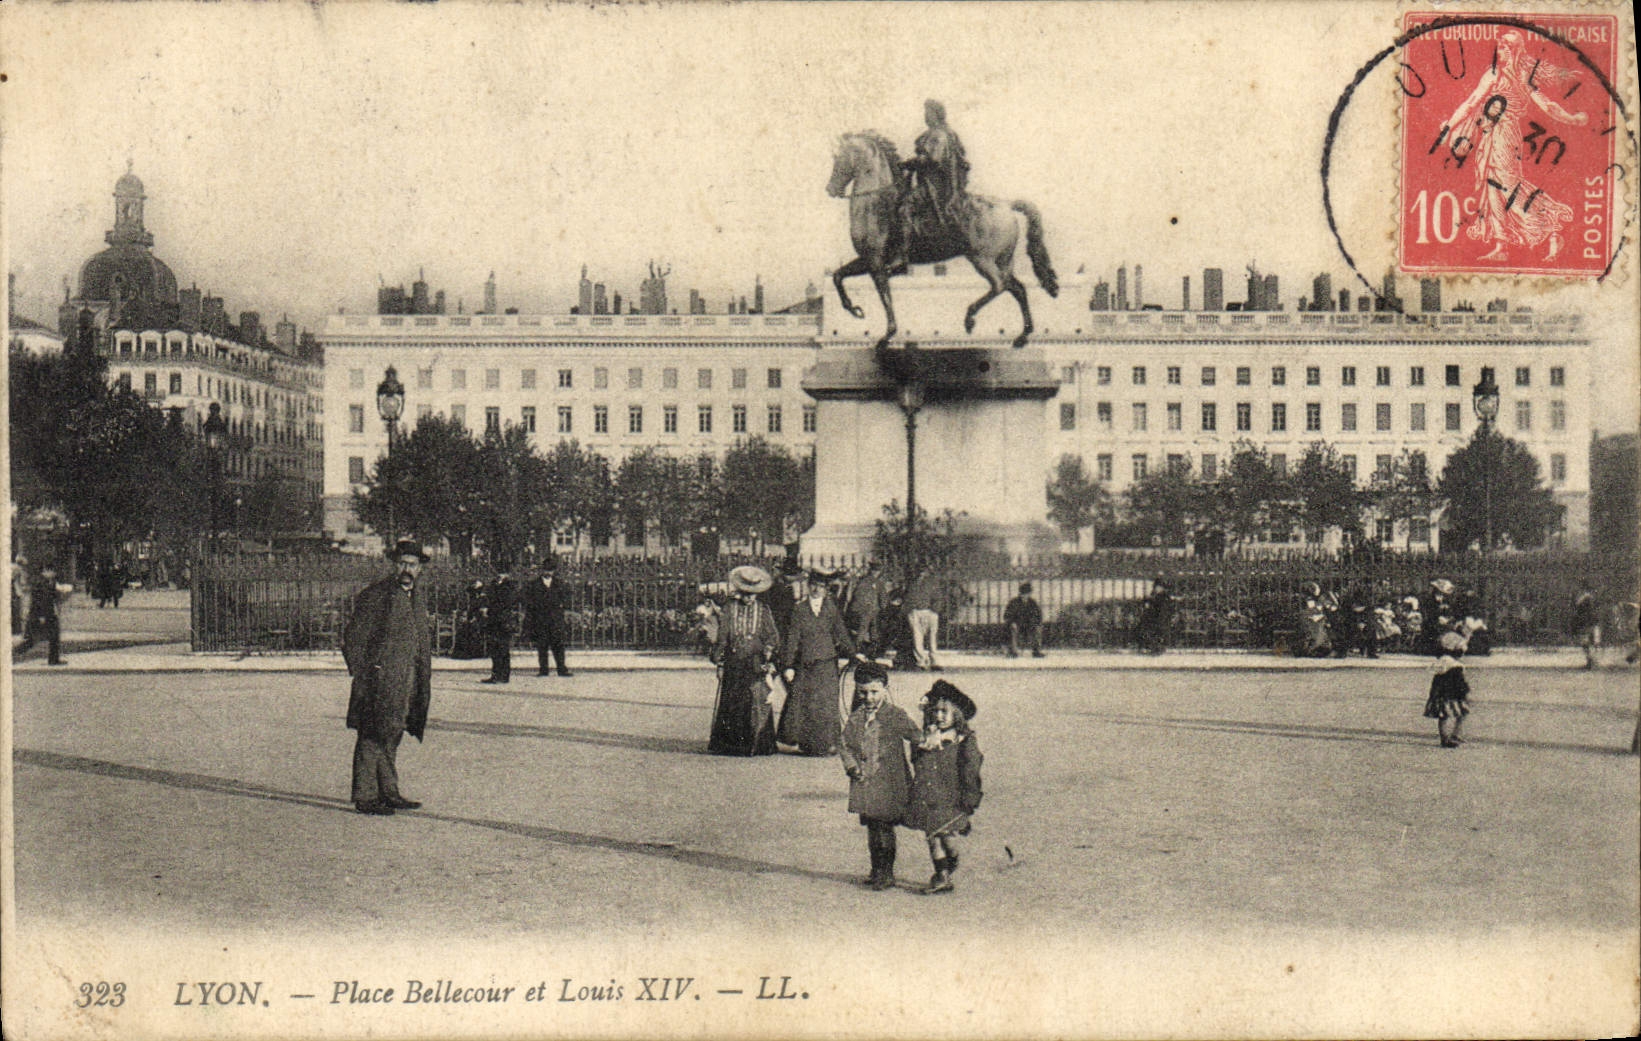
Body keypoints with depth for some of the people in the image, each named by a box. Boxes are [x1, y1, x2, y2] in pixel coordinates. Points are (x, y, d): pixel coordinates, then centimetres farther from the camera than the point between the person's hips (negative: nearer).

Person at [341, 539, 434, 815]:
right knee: (372, 739, -4)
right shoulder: (375, 595, -9)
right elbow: (352, 639, -10)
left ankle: (388, 793, 20)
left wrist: (424, 682, 19)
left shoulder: (417, 597, 14)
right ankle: (365, 797, 0)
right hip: (378, 680, -7)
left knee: (391, 737, 14)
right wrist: (361, 677, -14)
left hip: (406, 683, 7)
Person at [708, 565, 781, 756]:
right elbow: (722, 636, 6)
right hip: (733, 662, 0)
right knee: (731, 703, 1)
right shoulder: (729, 608, 6)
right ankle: (730, 745, 4)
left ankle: (758, 744, -1)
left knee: (758, 703, -4)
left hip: (756, 663, 0)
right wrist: (719, 662, 6)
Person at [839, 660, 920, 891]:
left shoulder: (895, 715, -5)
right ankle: (876, 870, 25)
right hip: (864, 782, 5)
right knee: (871, 828, 13)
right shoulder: (856, 717, 8)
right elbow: (844, 744, 9)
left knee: (885, 828, -4)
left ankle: (887, 874, 5)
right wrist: (852, 765, -4)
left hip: (889, 783, -5)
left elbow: (916, 737, -3)